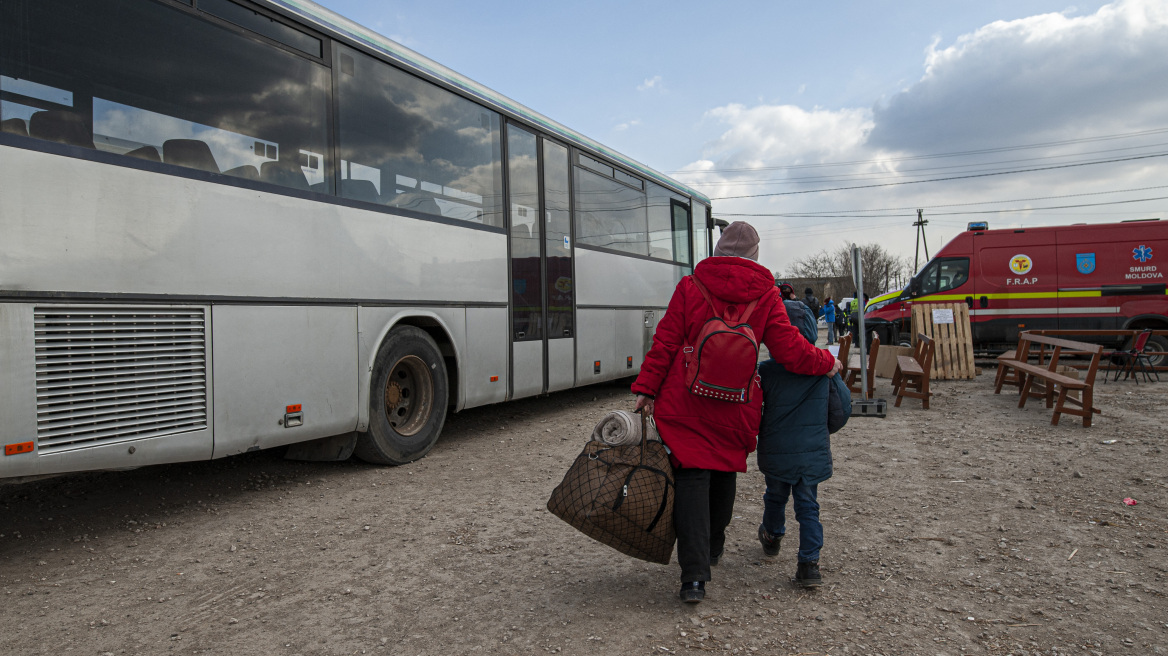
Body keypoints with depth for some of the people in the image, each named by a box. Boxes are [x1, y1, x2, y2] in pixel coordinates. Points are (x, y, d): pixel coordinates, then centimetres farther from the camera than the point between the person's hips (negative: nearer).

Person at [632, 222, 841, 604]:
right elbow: (791, 351, -2)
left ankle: (694, 575, -8)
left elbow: (665, 343, -5)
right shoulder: (765, 296, 0)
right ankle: (713, 547, 42)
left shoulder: (690, 287, -3)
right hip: (735, 409, 2)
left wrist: (646, 389, -2)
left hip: (685, 403, -2)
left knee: (691, 478, 0)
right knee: (724, 473, 22)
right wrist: (827, 364, 16)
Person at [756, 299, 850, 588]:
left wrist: (756, 436, 14)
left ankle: (772, 537, 46)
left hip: (776, 452, -1)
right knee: (808, 505, 10)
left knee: (776, 497, 22)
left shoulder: (766, 372, -13)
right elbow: (842, 408, 4)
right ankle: (810, 562, 4)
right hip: (814, 453, 1)